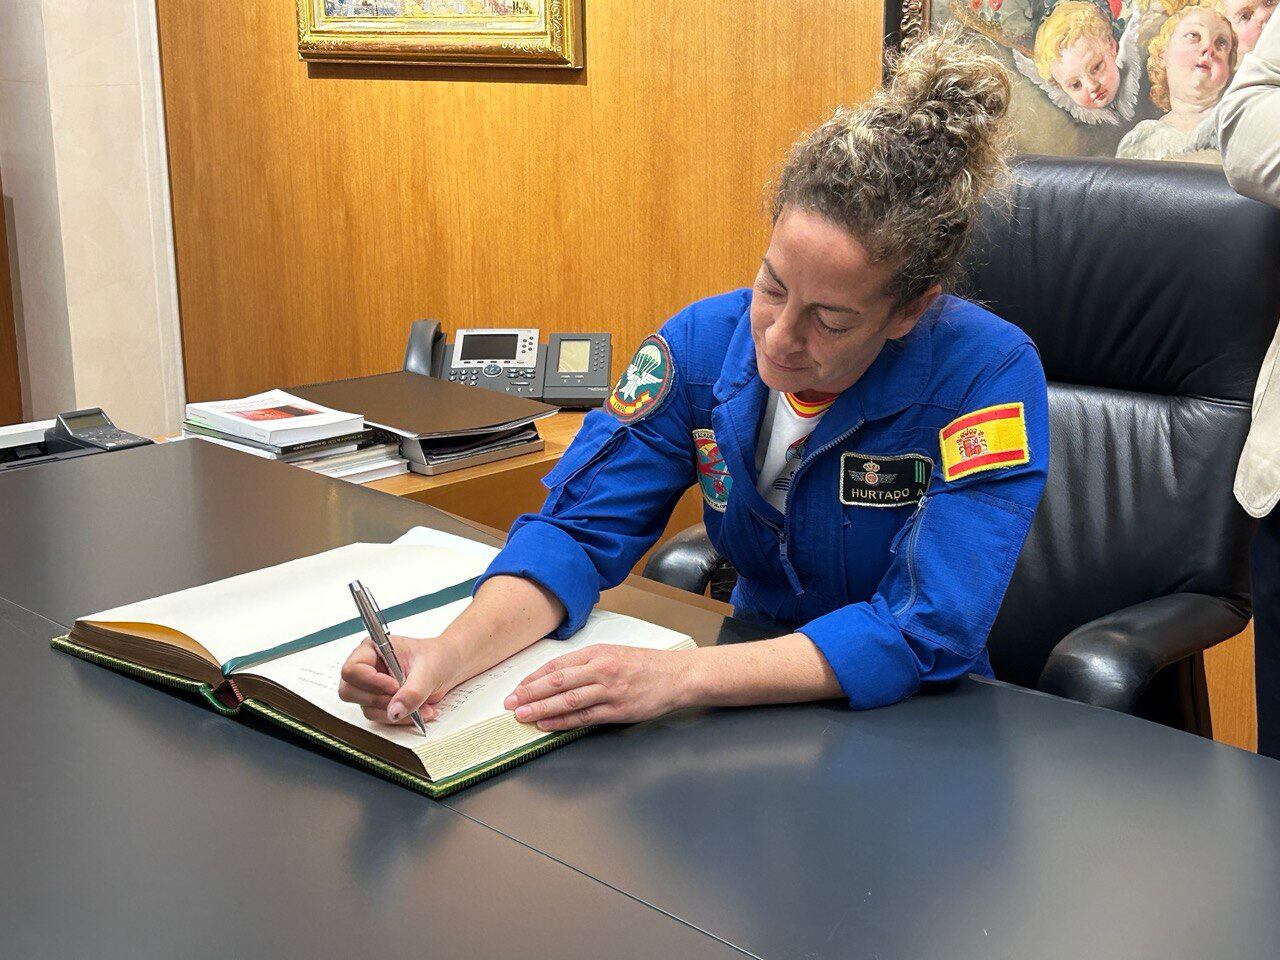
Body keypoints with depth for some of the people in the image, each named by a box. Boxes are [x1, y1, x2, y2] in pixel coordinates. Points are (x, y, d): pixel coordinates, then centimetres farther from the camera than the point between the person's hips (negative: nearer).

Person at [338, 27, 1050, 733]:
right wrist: (450, 655, -28)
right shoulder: (704, 345, -9)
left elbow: (929, 630, -26)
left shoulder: (989, 376, -20)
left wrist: (675, 676, -34)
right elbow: (580, 527, -8)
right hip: (758, 701, 3)